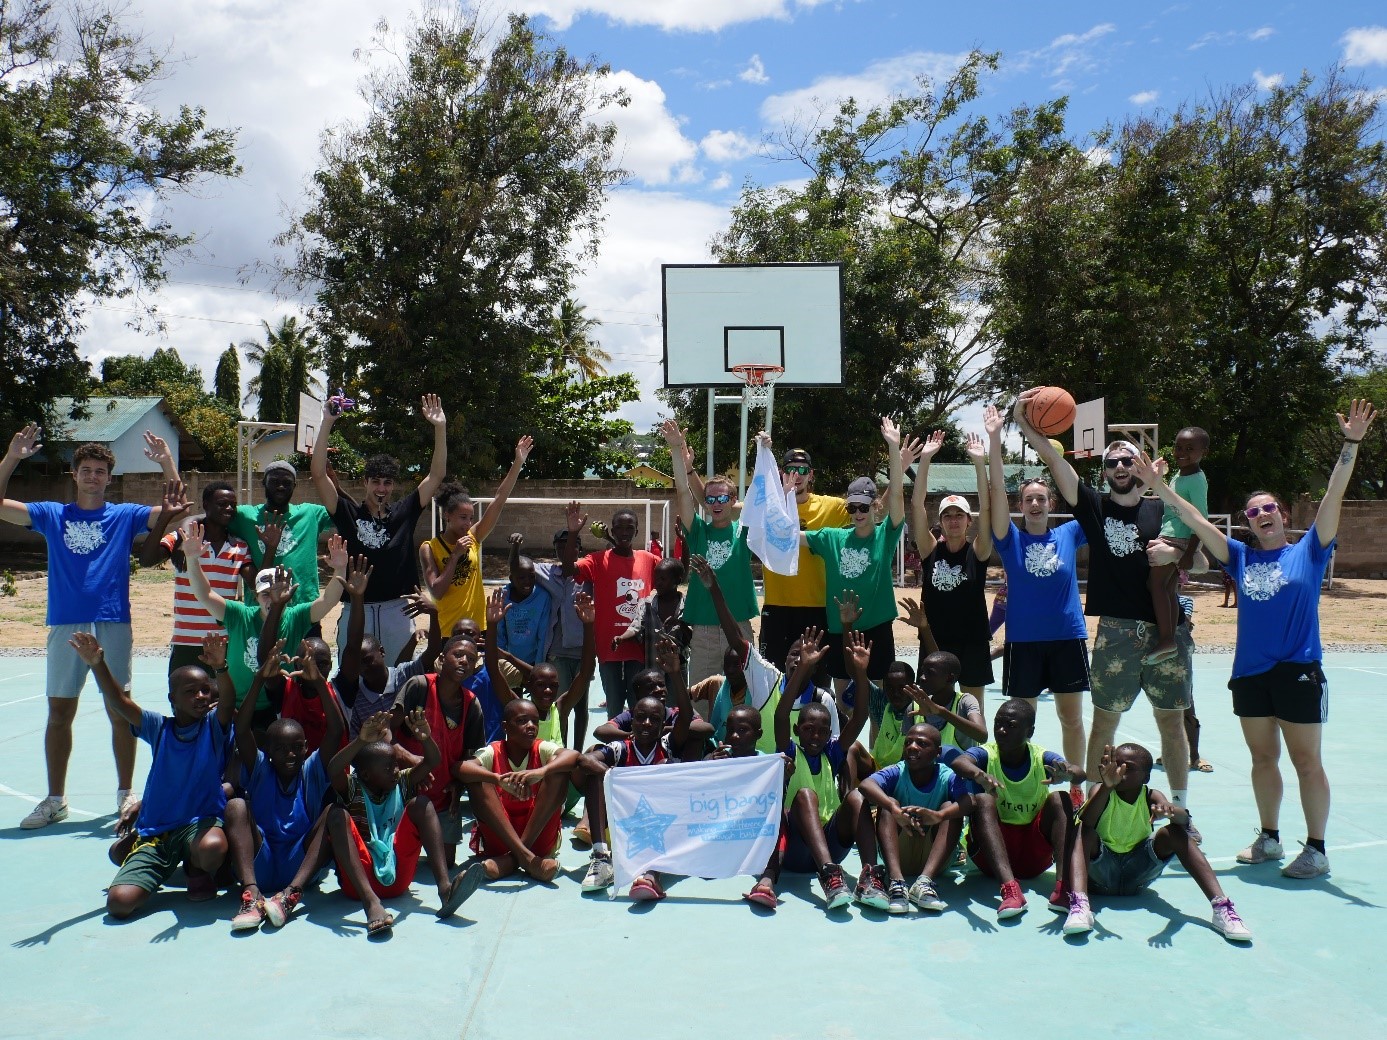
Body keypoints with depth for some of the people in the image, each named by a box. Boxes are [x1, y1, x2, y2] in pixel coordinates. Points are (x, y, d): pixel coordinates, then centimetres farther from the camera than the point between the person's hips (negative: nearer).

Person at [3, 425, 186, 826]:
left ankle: (126, 794, 15)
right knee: (59, 713, 6)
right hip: (65, 626, 1)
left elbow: (175, 509, -1)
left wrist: (167, 463, -12)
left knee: (121, 711, 3)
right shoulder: (52, 515, 10)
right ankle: (55, 799, 18)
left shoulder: (125, 515, 6)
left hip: (113, 625, -1)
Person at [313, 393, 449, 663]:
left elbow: (437, 474, 3)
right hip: (356, 609, -1)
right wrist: (327, 423, -13)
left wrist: (440, 428, -6)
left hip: (397, 610, 1)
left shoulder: (404, 512, 6)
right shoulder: (348, 512, 3)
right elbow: (318, 473, -6)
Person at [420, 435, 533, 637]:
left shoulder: (473, 538, 2)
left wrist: (518, 463, -10)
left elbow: (499, 500, -4)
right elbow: (436, 592, -15)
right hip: (449, 631, -3)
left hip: (478, 626, 4)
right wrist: (455, 556, -18)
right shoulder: (429, 549, -7)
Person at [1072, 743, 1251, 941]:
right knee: (1083, 831, -32)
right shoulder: (1101, 792, -10)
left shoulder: (1151, 797, -3)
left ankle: (1220, 906, -30)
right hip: (1100, 872, -2)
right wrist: (1107, 786, -49)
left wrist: (1169, 811, -50)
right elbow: (1084, 822, -33)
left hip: (1137, 876, 2)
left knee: (1175, 832, -19)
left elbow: (1184, 819, -25)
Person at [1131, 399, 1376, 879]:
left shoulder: (1308, 551, 1)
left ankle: (1316, 849, 15)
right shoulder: (1241, 557, 8)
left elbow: (1333, 498, -9)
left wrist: (1351, 445, -18)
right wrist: (1157, 484, 1)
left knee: (1306, 762, 3)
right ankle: (1269, 839, 27)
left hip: (1298, 672, -4)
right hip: (1249, 673, 4)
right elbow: (1195, 520, 5)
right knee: (1263, 758, 13)